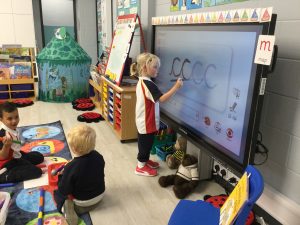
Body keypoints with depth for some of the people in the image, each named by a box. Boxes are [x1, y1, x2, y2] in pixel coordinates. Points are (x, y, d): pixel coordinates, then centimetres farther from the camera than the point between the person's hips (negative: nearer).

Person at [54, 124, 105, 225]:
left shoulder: (70, 168, -32)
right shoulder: (98, 156, -16)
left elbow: (64, 190, -21)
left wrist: (61, 176, -4)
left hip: (83, 202, -4)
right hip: (100, 195, 4)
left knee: (57, 193, 17)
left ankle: (68, 208, -5)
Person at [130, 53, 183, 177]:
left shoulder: (142, 81, 7)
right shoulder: (148, 84, -26)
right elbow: (162, 99, -32)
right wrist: (176, 87, -31)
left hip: (144, 121, 10)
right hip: (147, 122, -10)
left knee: (145, 143, 24)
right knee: (145, 144, 6)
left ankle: (145, 160, 42)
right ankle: (141, 166, 22)